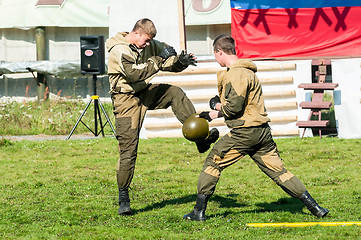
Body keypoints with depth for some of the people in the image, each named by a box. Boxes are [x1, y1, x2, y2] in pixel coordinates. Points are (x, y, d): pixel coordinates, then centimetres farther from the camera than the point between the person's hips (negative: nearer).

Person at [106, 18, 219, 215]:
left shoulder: (149, 45, 3)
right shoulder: (119, 50, -20)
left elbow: (168, 63, 9)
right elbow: (135, 74, -33)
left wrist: (180, 61, -14)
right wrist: (159, 59, -30)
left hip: (144, 93, 7)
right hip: (126, 100, -7)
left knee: (175, 93, -16)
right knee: (128, 150, -8)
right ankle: (123, 198, 1)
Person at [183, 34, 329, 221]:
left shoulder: (236, 74, -14)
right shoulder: (246, 72, 19)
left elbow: (234, 106, -20)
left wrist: (218, 106, 1)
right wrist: (213, 115, 24)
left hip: (243, 133, -9)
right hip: (262, 131, 9)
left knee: (212, 163, 4)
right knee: (277, 171, 9)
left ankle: (199, 211, 5)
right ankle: (313, 206, 1)